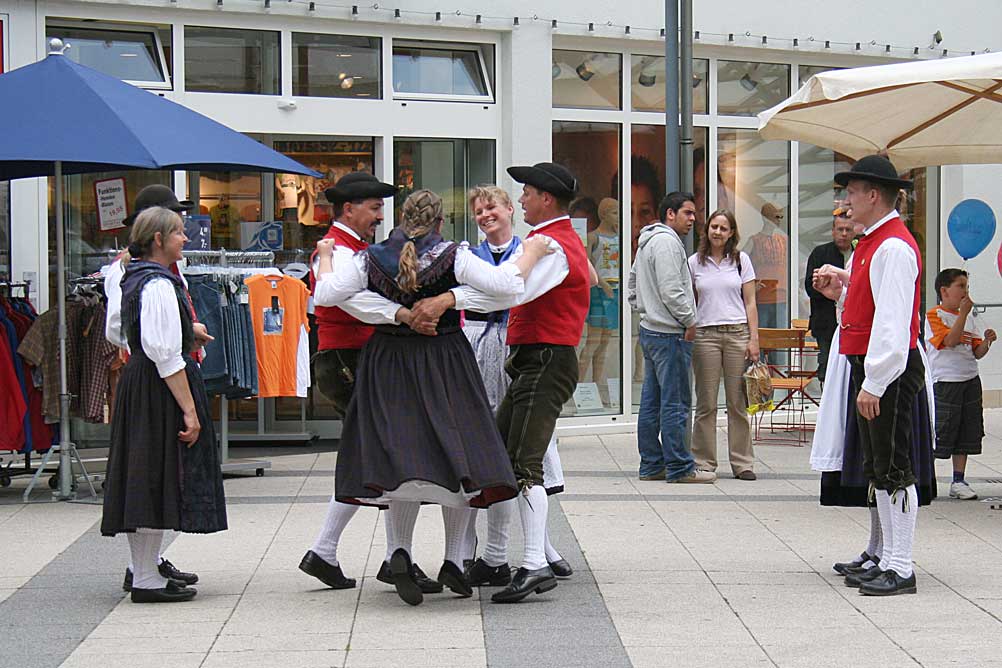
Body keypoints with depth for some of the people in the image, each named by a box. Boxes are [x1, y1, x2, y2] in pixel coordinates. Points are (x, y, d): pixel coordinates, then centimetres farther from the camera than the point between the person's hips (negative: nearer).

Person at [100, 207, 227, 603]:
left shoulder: (131, 280, 13)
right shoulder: (159, 284, -17)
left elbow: (115, 333, 23)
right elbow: (165, 353, -22)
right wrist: (189, 410, -21)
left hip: (134, 379, 10)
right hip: (160, 390, -10)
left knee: (141, 478, 13)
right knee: (158, 478, -6)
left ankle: (143, 569, 22)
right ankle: (147, 579, -3)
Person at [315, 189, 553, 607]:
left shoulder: (369, 259, 0)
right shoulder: (453, 257, -7)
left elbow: (328, 293, -2)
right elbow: (506, 285, -13)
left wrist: (325, 256, 15)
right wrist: (530, 254, 3)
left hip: (388, 365, 2)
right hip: (444, 366, -2)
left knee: (402, 458, 5)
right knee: (458, 457, 5)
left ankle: (401, 550, -13)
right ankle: (453, 560, 4)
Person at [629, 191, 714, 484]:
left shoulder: (647, 242, 19)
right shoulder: (667, 241, -14)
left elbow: (632, 285, 27)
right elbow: (671, 290, -21)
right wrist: (689, 321, -11)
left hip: (650, 329, 11)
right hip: (670, 334, -11)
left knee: (651, 402, 11)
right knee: (675, 403, -7)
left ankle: (651, 464, 16)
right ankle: (679, 467, -5)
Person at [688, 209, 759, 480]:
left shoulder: (741, 260, 8)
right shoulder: (695, 262, 8)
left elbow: (750, 303, 7)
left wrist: (754, 339, -1)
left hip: (737, 333, 0)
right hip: (705, 334, 0)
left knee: (738, 401, 0)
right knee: (706, 402, 0)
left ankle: (742, 463, 6)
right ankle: (704, 462, 7)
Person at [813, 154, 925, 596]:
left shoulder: (894, 248, -17)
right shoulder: (871, 244, 16)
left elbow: (893, 322, -23)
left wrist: (874, 384, -25)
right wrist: (840, 290, 4)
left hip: (890, 372, -11)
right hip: (871, 370, 11)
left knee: (893, 469, -6)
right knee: (876, 469, 14)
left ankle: (901, 569, -2)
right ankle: (888, 560, 22)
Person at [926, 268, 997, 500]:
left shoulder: (969, 317, 13)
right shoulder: (934, 315, -7)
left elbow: (977, 353, 13)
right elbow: (950, 341, -21)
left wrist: (987, 341, -8)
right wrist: (963, 312, -22)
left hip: (970, 379, 7)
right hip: (945, 382, -7)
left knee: (967, 432, 8)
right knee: (941, 432, -5)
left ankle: (958, 481, 16)